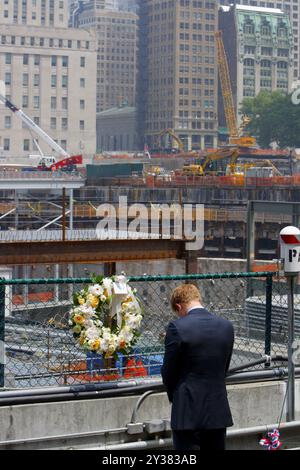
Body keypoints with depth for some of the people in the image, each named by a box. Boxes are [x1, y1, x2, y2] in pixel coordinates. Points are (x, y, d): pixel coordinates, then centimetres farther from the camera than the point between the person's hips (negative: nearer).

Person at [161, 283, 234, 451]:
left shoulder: (177, 328, -14)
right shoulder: (227, 326, 2)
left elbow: (168, 373, -6)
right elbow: (224, 369, 8)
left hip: (187, 412, -5)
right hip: (218, 411, 5)